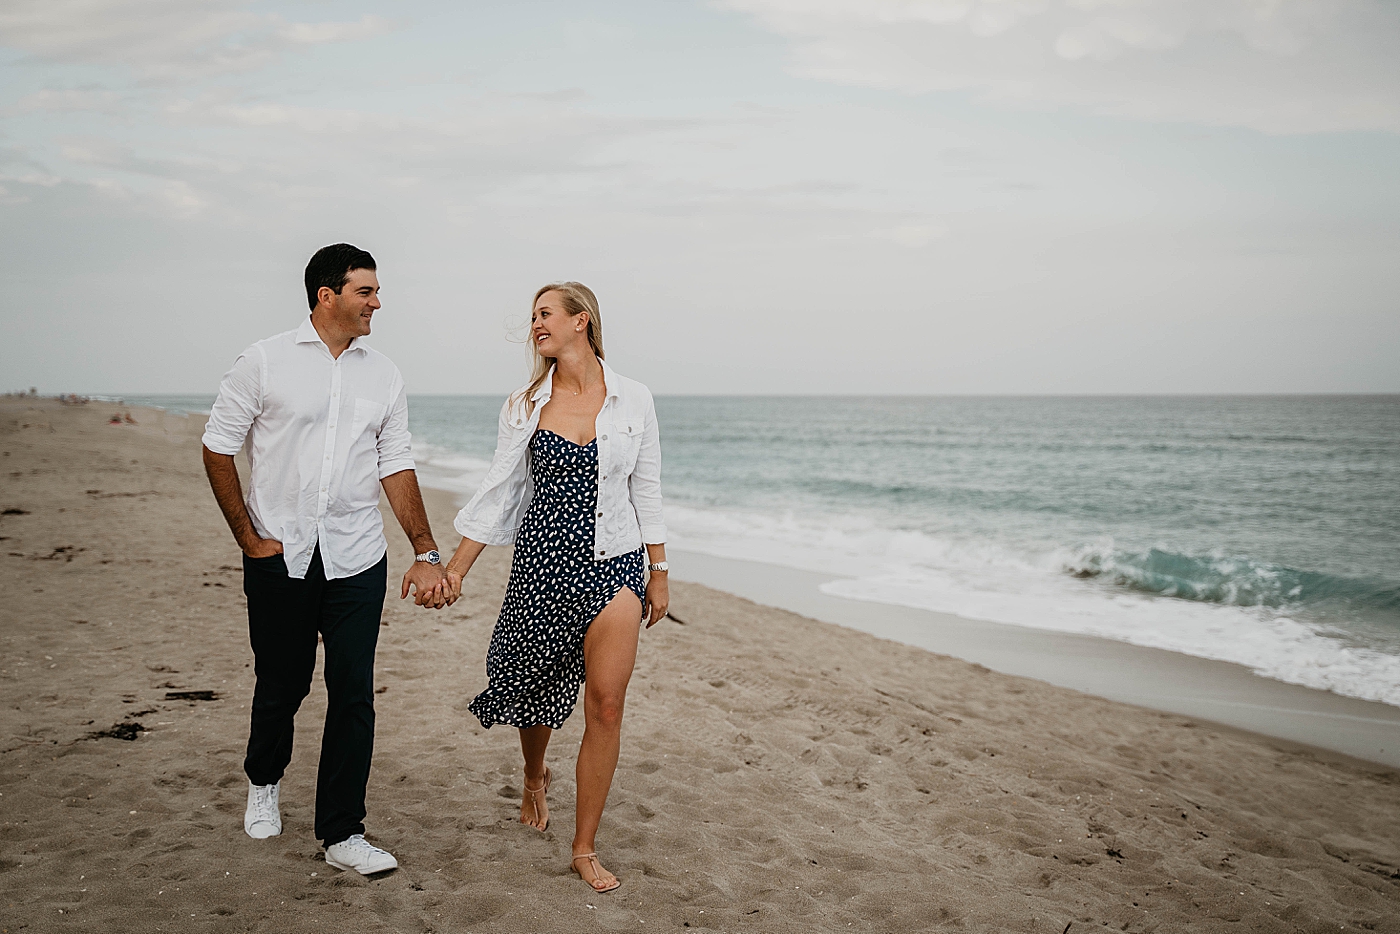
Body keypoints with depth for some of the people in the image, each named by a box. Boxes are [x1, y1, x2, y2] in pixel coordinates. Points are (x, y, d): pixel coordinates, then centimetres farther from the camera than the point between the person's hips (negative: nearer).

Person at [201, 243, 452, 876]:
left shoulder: (383, 377, 7)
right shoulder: (265, 361, -2)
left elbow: (396, 469, 9)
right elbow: (217, 448, 2)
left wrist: (426, 552, 2)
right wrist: (248, 537, -3)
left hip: (357, 560, 2)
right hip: (281, 557, -2)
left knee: (353, 693, -1)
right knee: (281, 684, 11)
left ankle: (342, 834, 11)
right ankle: (263, 782, 42)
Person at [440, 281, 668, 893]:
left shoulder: (632, 400, 0)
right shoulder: (523, 406, 2)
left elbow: (646, 490, 5)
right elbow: (499, 491, 3)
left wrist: (659, 573, 6)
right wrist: (455, 567, -2)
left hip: (613, 565, -1)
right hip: (541, 561, 1)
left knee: (606, 709, -5)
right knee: (536, 690, 14)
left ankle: (585, 848, 10)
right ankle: (535, 778, 49)